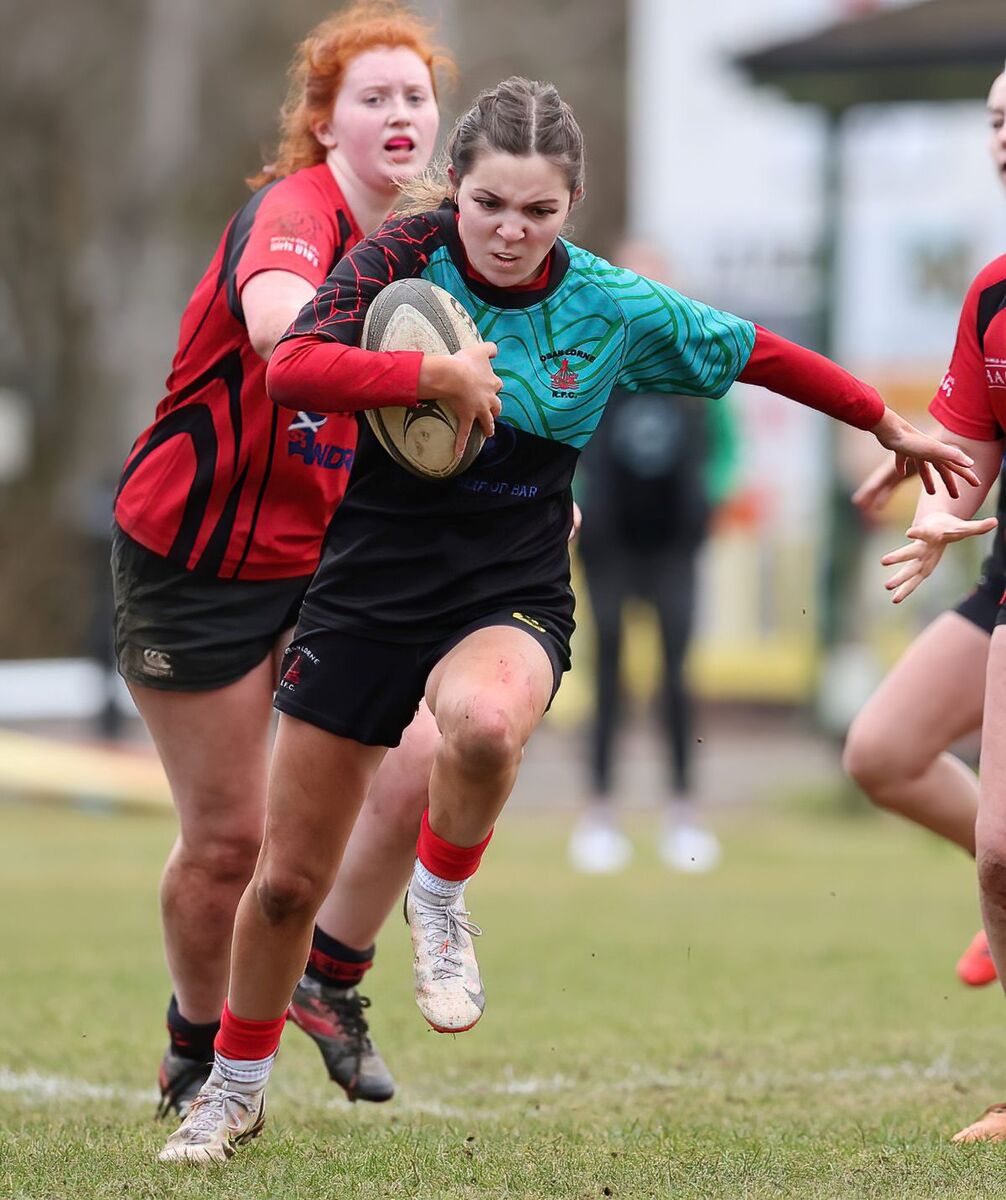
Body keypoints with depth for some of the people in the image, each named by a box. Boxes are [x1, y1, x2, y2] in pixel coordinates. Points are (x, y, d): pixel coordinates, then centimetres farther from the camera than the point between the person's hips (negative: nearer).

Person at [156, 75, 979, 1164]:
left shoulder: (612, 308, -5)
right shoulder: (400, 260, -9)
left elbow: (759, 356, 10)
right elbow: (291, 369, -25)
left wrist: (891, 428, 19)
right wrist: (442, 374, -29)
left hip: (511, 601, -1)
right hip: (368, 591, 1)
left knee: (485, 723, -40)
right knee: (287, 880, 6)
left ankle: (441, 899, -8)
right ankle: (237, 1084, 33)